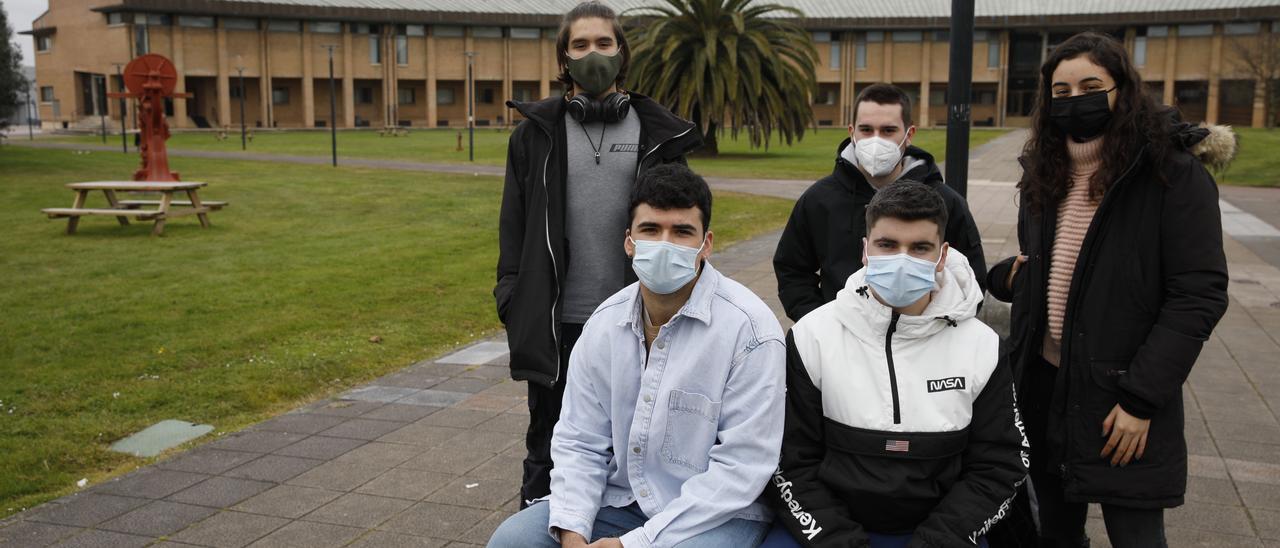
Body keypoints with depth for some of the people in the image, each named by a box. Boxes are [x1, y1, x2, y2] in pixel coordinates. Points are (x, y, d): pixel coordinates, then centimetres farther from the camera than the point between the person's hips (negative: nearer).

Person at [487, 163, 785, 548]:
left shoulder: (750, 328, -17)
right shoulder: (604, 323, 0)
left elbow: (741, 466, -19)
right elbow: (580, 442, 4)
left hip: (718, 514, -5)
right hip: (622, 501, 5)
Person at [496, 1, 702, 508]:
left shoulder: (657, 132, 3)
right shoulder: (538, 132, 3)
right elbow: (514, 224, 4)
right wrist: (514, 303, -3)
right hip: (557, 322, 0)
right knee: (549, 443, 12)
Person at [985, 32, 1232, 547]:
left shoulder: (1175, 174, -11)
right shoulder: (1043, 174, 8)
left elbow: (1199, 294, -15)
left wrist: (1141, 398, -19)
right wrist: (1005, 276, -2)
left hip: (1123, 393, -5)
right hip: (1043, 381, 6)